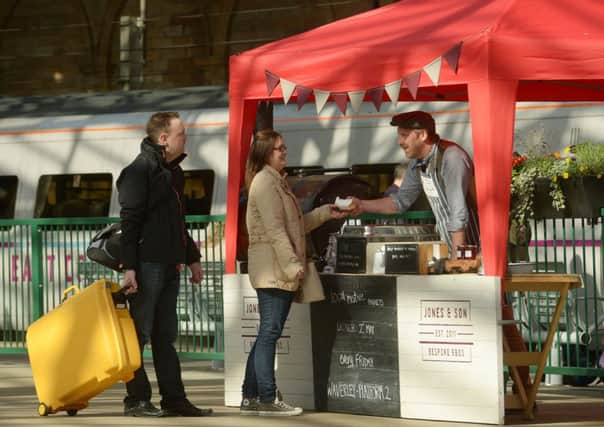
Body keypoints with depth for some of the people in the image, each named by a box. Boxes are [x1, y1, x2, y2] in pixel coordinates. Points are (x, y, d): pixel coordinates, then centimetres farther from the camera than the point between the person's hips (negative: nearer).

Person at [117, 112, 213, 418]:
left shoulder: (173, 172, 19)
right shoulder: (140, 170, -10)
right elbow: (129, 221, -15)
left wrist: (191, 258, 26)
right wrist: (129, 267, -20)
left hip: (170, 265, 9)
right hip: (147, 263, -9)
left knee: (165, 336, 11)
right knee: (140, 333, -4)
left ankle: (174, 400, 14)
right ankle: (136, 400, 0)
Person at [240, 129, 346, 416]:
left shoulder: (276, 181, 21)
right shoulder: (265, 182, -11)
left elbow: (294, 225, 23)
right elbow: (275, 229, -19)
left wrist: (324, 213, 17)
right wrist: (292, 265, -21)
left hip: (279, 271, 10)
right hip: (273, 269, -10)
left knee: (268, 334, 10)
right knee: (270, 332, -7)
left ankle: (250, 398, 13)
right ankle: (267, 398, -5)